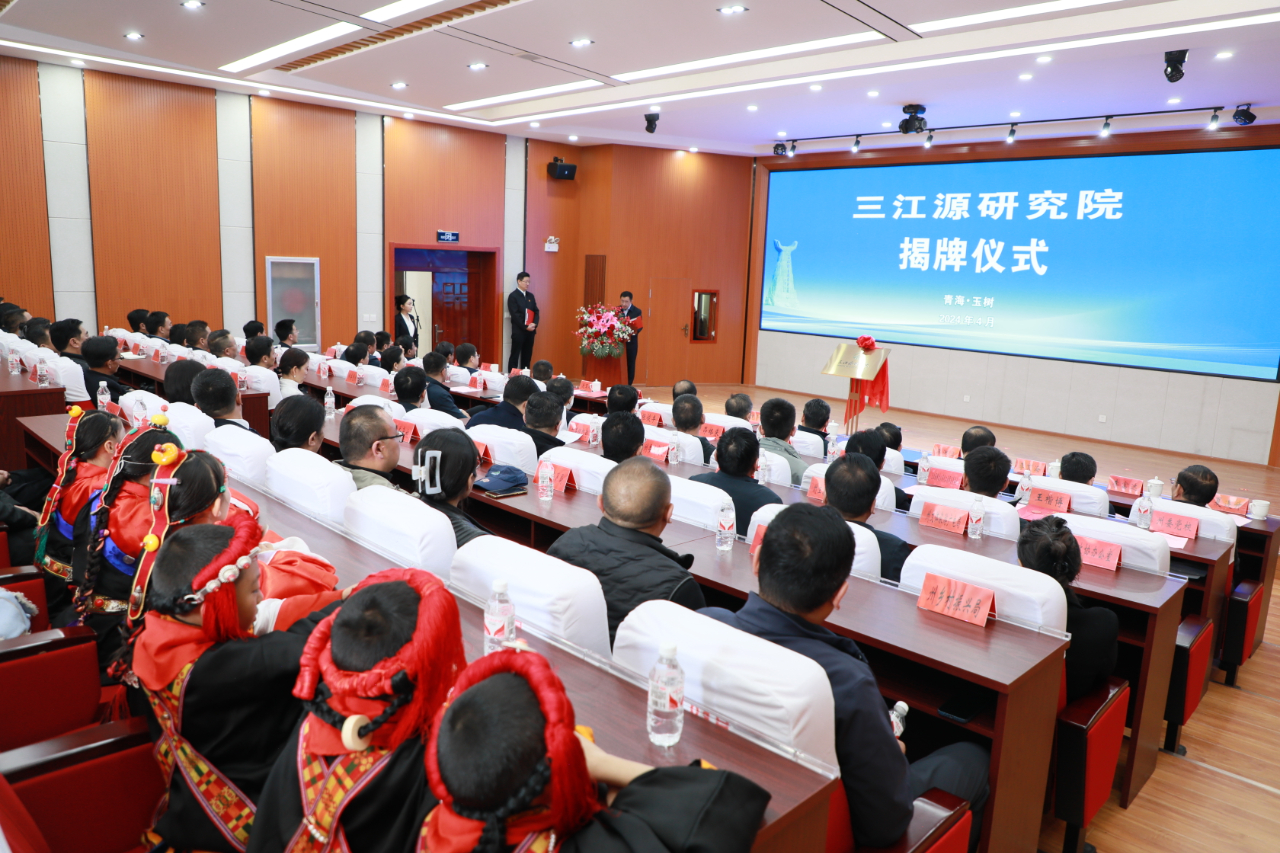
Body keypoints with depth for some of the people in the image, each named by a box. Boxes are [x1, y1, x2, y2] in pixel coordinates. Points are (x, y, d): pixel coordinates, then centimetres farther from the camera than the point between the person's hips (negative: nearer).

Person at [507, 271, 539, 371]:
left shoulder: (531, 296, 15)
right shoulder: (513, 296, -5)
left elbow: (536, 311, 12)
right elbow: (515, 314, -12)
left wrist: (534, 324, -6)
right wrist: (525, 327, -15)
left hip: (530, 330, 6)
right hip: (518, 330, -6)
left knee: (527, 356, 8)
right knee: (515, 356, -3)